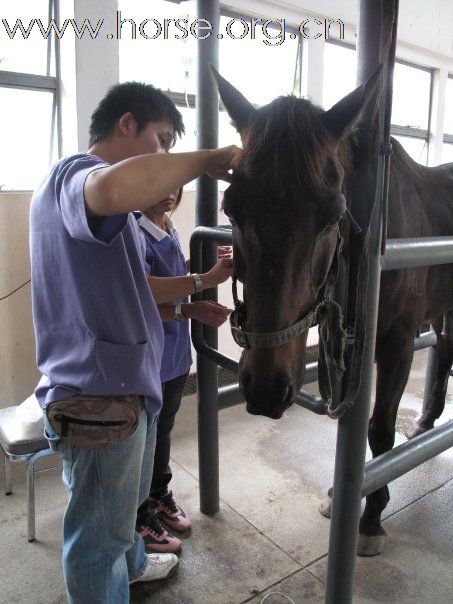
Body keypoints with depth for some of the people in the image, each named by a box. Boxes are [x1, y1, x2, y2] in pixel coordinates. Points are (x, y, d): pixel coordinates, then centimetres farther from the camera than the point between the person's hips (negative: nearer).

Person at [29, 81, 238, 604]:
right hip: (98, 394, -11)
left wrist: (202, 281, 9)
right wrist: (208, 160, -28)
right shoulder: (74, 176, -17)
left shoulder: (110, 212, 17)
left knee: (124, 501, 33)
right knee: (99, 531, 12)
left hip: (122, 384, 11)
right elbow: (113, 188, -44)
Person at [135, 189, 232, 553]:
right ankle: (141, 517, 34)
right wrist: (189, 311, -36)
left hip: (175, 355, 8)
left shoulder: (169, 230, 6)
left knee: (164, 428, 24)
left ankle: (160, 495, 48)